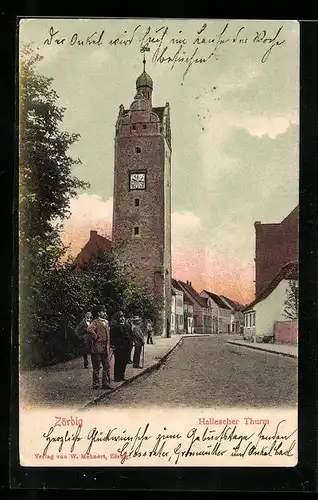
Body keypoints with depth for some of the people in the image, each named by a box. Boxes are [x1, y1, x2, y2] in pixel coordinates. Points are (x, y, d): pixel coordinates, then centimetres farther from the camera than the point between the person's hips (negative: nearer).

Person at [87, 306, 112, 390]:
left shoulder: (106, 322, 14)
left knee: (106, 366, 10)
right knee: (96, 367, 0)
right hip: (97, 348, -8)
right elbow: (89, 329, -33)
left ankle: (105, 383, 18)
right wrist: (96, 336, -21)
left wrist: (108, 347, 18)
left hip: (105, 348, 8)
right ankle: (96, 384, 8)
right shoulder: (95, 322, -12)